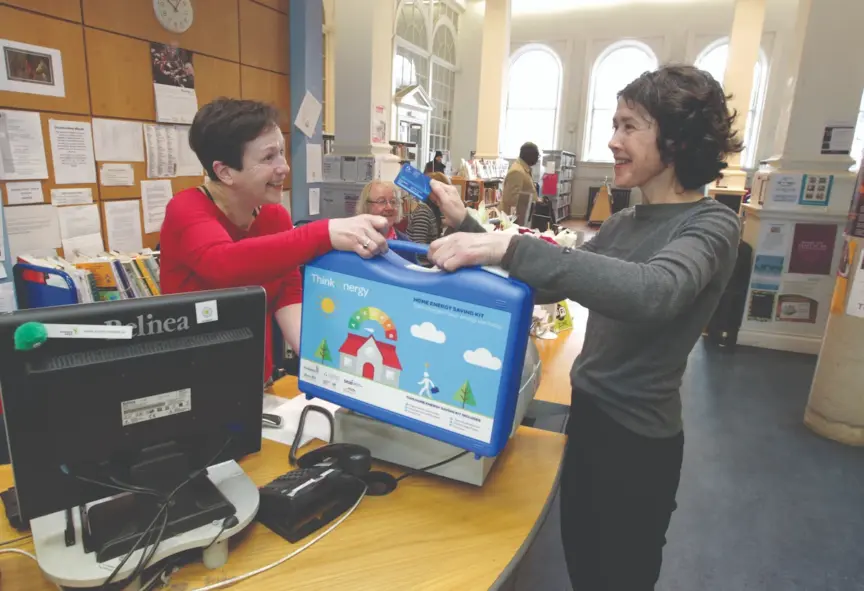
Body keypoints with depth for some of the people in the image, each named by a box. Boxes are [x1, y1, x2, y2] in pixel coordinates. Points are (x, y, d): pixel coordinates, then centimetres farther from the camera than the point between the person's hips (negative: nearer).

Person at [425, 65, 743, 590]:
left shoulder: (711, 226, -16)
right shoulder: (624, 224, 7)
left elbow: (653, 292, -39)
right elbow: (545, 287, 7)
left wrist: (510, 248, -44)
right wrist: (467, 226, 0)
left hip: (638, 436, -7)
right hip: (589, 411, 7)